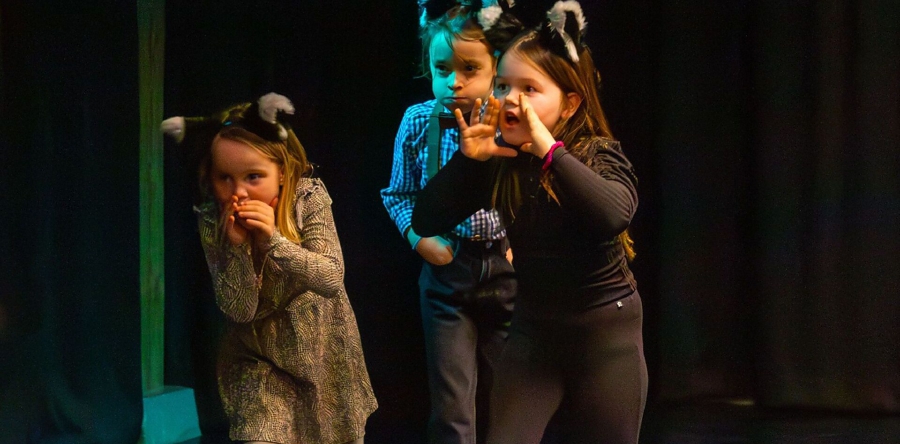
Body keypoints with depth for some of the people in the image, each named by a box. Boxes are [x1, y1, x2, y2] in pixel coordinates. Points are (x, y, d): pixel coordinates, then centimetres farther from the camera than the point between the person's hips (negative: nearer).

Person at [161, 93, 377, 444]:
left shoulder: (308, 198, -20)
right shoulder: (212, 221, -18)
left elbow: (331, 279, -26)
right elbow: (239, 310, -18)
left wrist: (274, 240, -38)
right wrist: (236, 246, -33)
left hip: (323, 346, 1)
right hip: (259, 357, -1)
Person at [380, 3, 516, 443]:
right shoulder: (417, 122, -5)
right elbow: (399, 193, 8)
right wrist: (418, 236, -6)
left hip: (507, 269, -1)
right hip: (446, 268, 1)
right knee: (451, 407, 2)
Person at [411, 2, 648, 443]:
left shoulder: (598, 156, -14)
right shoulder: (497, 163, -3)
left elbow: (614, 215, -36)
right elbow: (424, 222, -5)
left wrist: (548, 149, -35)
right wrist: (466, 158, -16)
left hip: (605, 332, -3)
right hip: (532, 330, 3)